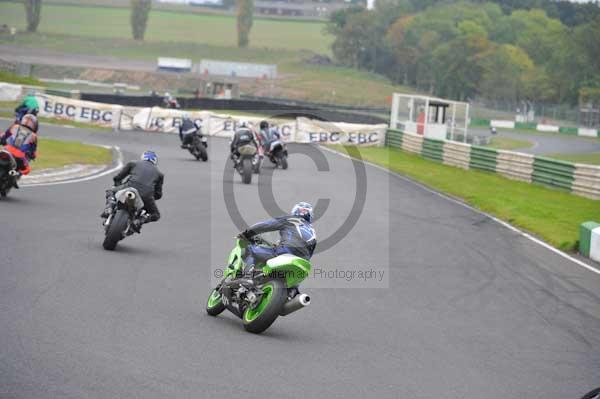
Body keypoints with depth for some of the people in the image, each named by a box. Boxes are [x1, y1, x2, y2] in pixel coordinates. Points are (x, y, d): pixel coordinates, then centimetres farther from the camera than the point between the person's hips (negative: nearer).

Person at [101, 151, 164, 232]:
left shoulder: (133, 163, 25)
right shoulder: (159, 173, 28)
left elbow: (117, 178, 26)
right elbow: (158, 194, 26)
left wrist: (119, 187, 46)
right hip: (146, 195, 0)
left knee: (111, 192, 28)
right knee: (155, 215, 23)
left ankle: (109, 209, -2)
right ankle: (139, 221, -6)